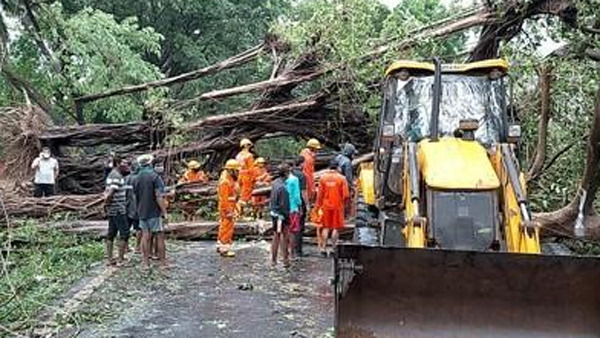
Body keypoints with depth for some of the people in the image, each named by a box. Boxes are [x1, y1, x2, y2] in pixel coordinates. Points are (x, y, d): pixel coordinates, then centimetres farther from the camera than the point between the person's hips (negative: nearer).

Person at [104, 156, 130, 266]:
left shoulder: (112, 174, 16)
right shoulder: (117, 176, -16)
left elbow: (107, 192, 21)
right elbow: (110, 192, -25)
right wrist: (106, 202, -11)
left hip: (112, 210, 10)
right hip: (118, 209, -10)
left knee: (111, 234, 11)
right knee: (124, 233, -5)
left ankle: (109, 259, 16)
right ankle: (120, 259, -4)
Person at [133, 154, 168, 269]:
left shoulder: (136, 179, 6)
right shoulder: (155, 177, -13)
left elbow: (135, 196, 13)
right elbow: (159, 197, -17)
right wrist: (164, 211, -12)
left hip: (142, 212, 6)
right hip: (154, 212, -6)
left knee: (146, 236, 10)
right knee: (160, 236, 3)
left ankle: (145, 261, 13)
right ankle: (163, 262, 7)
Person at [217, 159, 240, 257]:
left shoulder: (230, 179, 11)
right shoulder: (225, 181, -21)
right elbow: (224, 198, -23)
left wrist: (235, 208, 22)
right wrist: (228, 212, -23)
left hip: (231, 208, 10)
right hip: (227, 209, -10)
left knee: (224, 228, 19)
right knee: (227, 229, -5)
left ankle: (220, 246, 30)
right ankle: (224, 249, 2)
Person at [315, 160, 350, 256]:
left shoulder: (323, 177, -1)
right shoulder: (342, 178, -7)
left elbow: (320, 193, 2)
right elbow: (346, 195, -8)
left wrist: (318, 206, 10)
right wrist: (345, 203, 10)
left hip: (326, 206, 2)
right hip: (337, 206, -2)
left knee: (326, 227, 12)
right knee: (336, 228, 5)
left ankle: (323, 248, 10)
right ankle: (333, 247, 6)